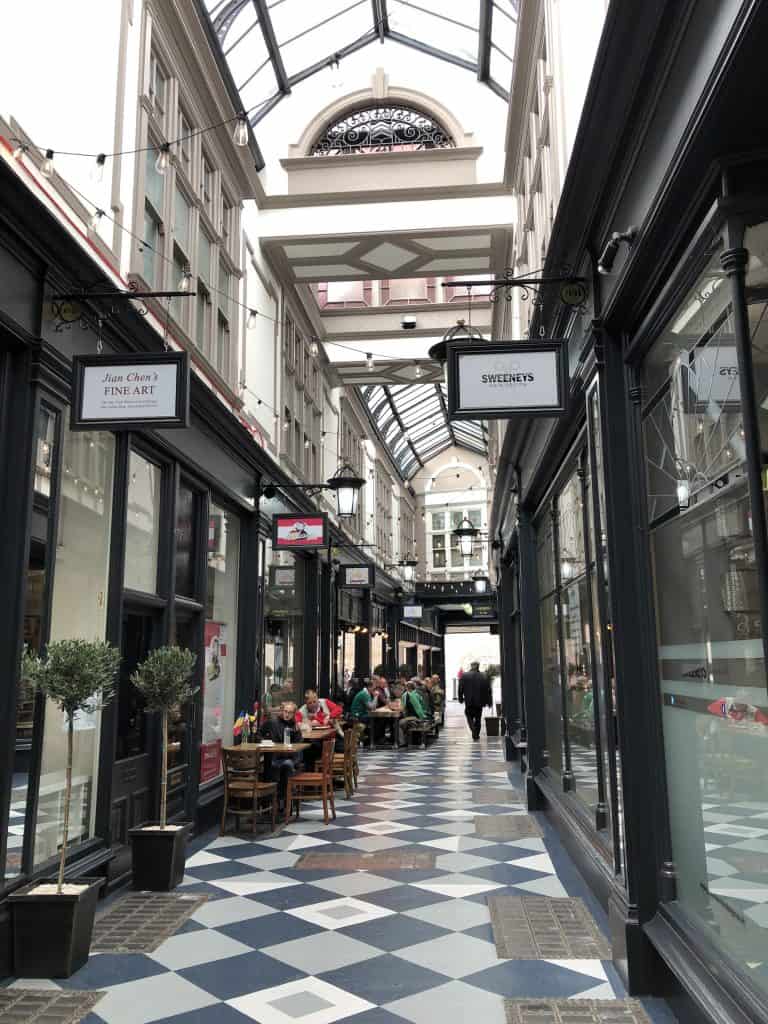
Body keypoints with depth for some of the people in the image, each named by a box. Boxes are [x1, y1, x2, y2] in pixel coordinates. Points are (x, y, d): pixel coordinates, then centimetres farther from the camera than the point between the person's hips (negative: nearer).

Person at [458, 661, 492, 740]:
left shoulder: (464, 676, -5)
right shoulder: (484, 676, -4)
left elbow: (460, 689, -1)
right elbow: (488, 690, 0)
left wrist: (461, 699, 12)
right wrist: (489, 701, 7)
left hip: (468, 701, -1)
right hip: (479, 701, 1)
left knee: (469, 716, 13)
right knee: (478, 718, 13)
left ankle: (473, 729, -11)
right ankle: (476, 734, 15)